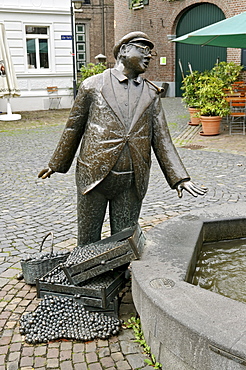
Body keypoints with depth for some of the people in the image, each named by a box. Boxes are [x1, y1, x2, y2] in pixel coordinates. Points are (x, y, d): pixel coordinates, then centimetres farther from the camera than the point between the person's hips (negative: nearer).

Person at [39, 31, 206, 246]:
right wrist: (57, 164, 14)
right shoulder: (93, 86, 1)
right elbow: (73, 128, 8)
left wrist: (180, 178, -1)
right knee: (88, 241, 11)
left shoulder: (151, 94, 9)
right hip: (94, 176, -2)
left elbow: (162, 139, 7)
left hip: (133, 182, 2)